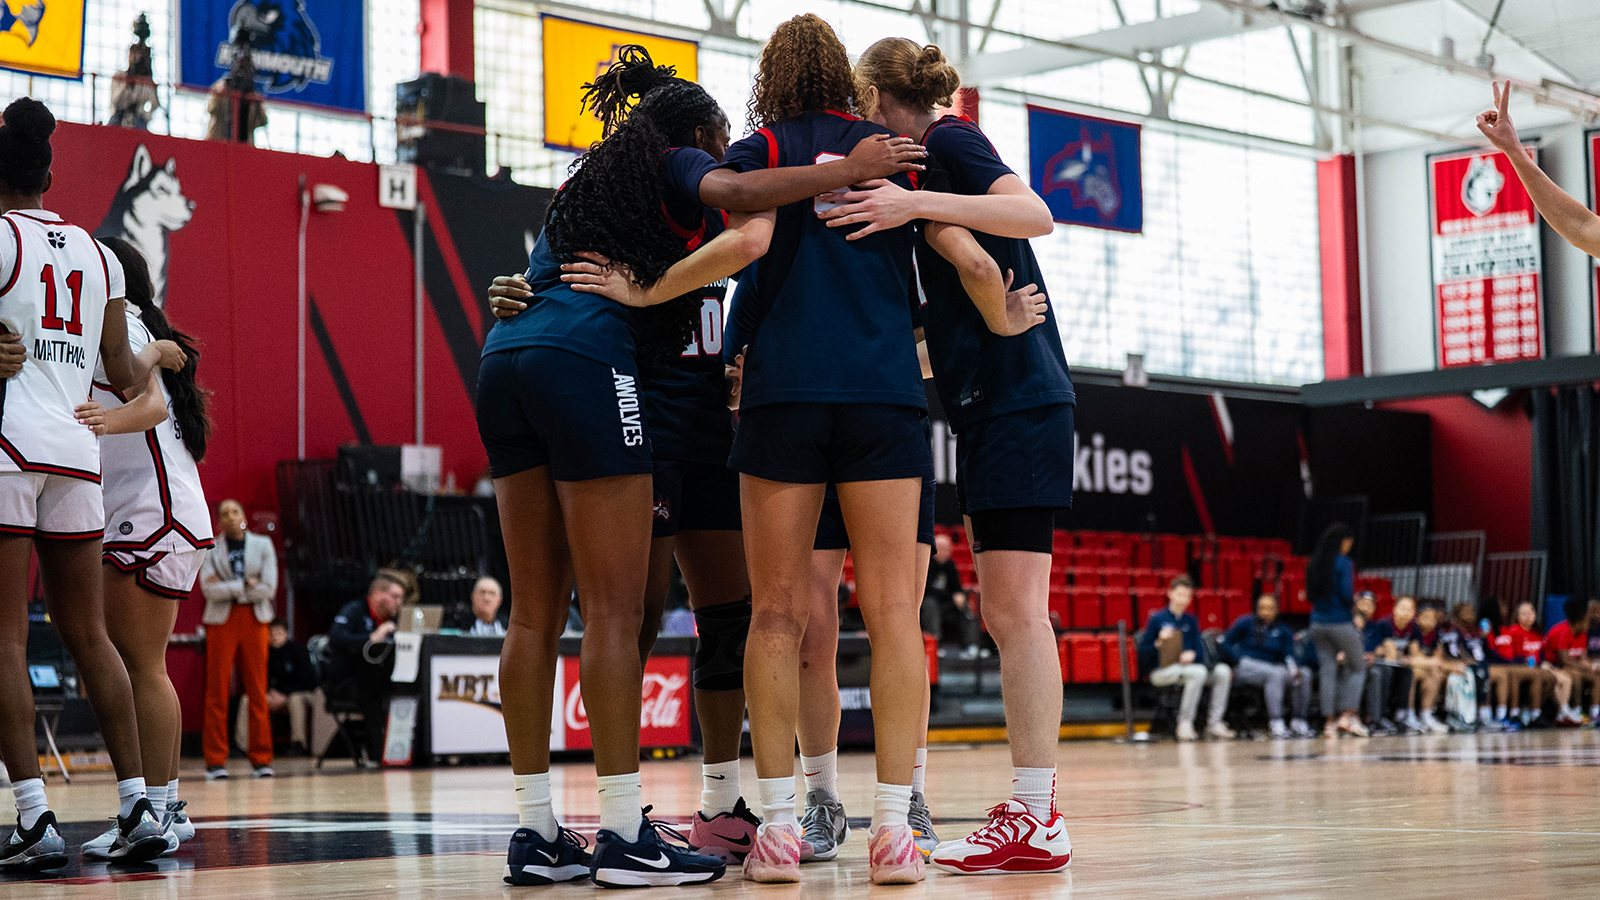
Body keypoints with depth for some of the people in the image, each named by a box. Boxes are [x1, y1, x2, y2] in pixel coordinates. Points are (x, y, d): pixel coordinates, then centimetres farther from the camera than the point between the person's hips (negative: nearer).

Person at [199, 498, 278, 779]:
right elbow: (209, 589, -7)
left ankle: (261, 759, 3)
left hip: (255, 621, 1)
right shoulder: (210, 550, 7)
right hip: (221, 621, -1)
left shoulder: (263, 545, 10)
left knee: (258, 690, -2)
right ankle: (215, 761, -2)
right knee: (217, 691, -5)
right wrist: (245, 585, -9)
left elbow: (268, 589, -2)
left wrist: (227, 589, -4)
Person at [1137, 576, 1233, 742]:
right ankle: (1185, 723, -27)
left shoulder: (1191, 621, 16)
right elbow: (1143, 652, -2)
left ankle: (1214, 723, -14)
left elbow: (1200, 650, 11)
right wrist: (1159, 643, -20)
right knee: (1199, 671, -34)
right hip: (1161, 671, -6)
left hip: (1187, 667, 6)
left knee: (1222, 671, -18)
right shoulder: (1156, 619, 0)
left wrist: (1192, 654, -12)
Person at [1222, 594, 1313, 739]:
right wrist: (1240, 660, -10)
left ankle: (1298, 722, -13)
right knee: (1275, 674, -36)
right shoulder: (1246, 623, 4)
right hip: (1247, 666, -4)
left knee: (1305, 676, -20)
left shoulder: (1283, 630, 12)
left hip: (1272, 666, 4)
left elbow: (1288, 654, 2)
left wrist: (1293, 667, -21)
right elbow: (1227, 643, 6)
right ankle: (1275, 723, -42)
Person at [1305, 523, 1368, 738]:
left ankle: (1330, 720, 4)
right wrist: (1352, 606, 1)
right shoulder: (1344, 563, -12)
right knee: (1358, 668, 9)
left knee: (1327, 670, 8)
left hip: (1318, 623, 6)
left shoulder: (1314, 564, 7)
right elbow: (1346, 594, -18)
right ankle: (1348, 715, -1)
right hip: (1341, 623, -6)